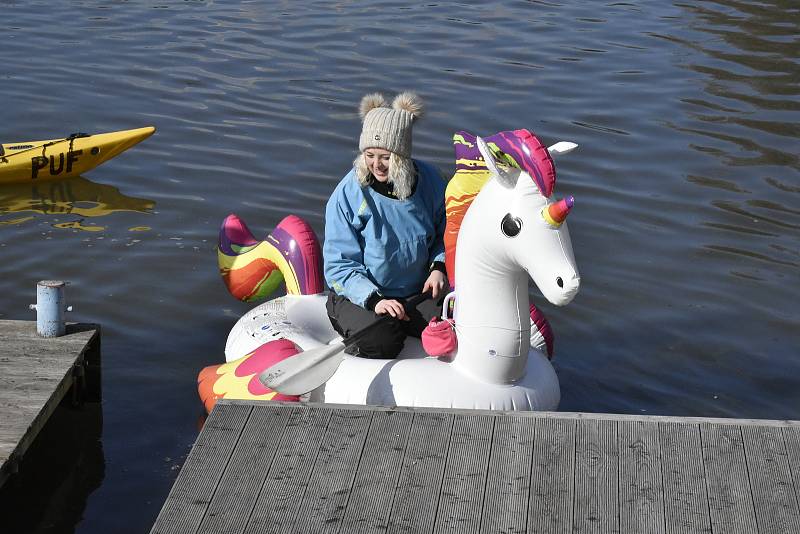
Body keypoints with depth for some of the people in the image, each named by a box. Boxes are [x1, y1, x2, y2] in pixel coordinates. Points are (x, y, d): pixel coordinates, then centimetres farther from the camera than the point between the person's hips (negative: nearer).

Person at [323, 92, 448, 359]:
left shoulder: (429, 180, -4)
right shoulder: (348, 194, -14)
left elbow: (442, 233, 12)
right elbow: (339, 265, -13)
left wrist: (438, 266, -8)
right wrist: (374, 299, -27)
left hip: (416, 293, 3)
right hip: (358, 296, -3)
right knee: (381, 342, -31)